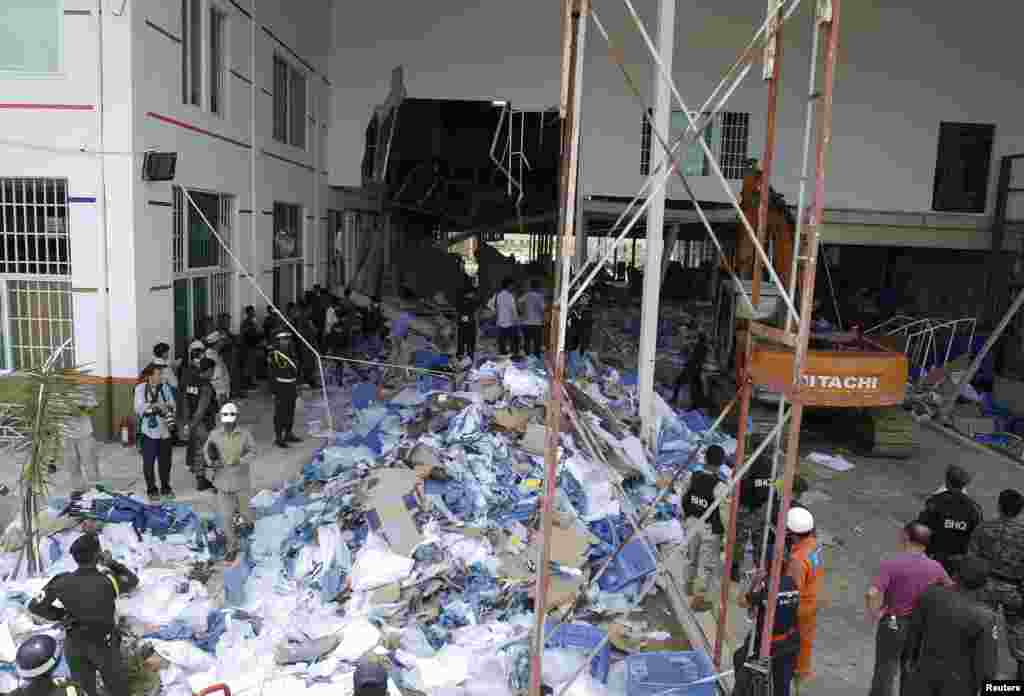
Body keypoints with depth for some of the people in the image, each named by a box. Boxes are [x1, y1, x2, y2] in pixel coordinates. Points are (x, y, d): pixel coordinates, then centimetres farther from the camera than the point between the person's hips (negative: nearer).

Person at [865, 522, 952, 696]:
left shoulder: (890, 563, -22)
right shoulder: (935, 567, -8)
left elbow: (872, 594, -32)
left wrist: (874, 613, -13)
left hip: (892, 625, -4)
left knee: (885, 673, 10)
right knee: (910, 673, 21)